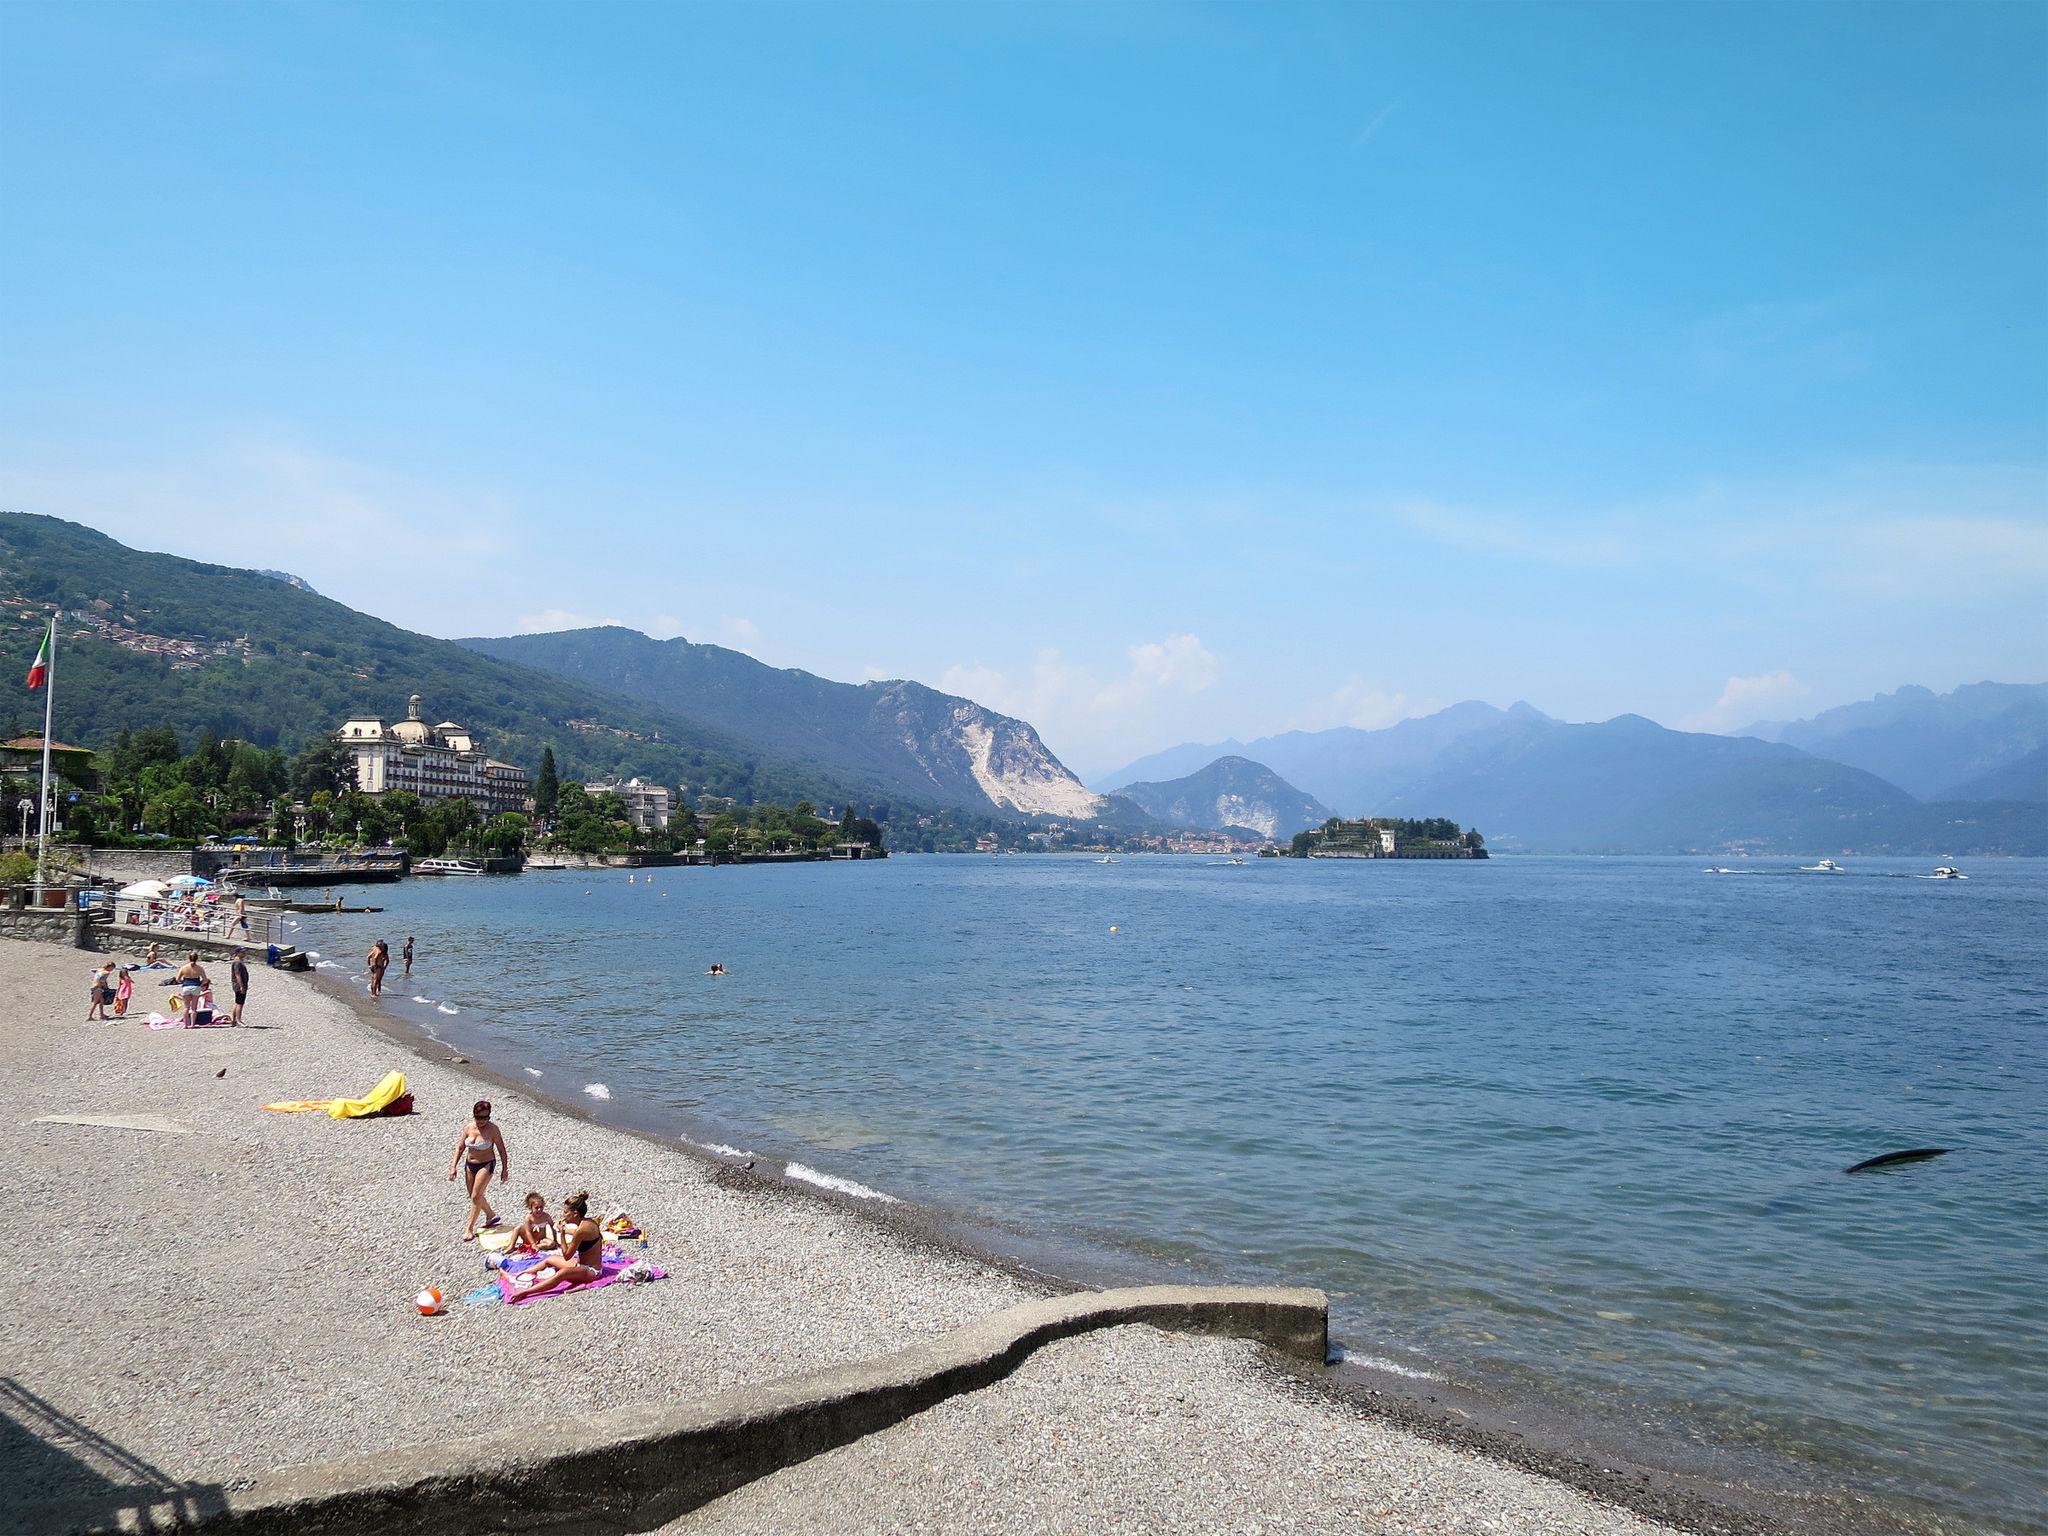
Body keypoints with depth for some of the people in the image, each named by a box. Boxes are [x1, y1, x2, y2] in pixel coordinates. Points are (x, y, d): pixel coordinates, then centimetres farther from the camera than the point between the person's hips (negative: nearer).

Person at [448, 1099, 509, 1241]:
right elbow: (460, 1148, 5)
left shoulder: (492, 1129, -15)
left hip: (486, 1165, -6)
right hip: (470, 1165, 6)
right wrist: (453, 1167, -1)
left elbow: (502, 1150, -8)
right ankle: (491, 1215, 39)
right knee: (475, 1196, 16)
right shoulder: (468, 1128, -3)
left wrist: (505, 1169, -7)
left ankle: (469, 1228, -1)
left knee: (476, 1197, -11)